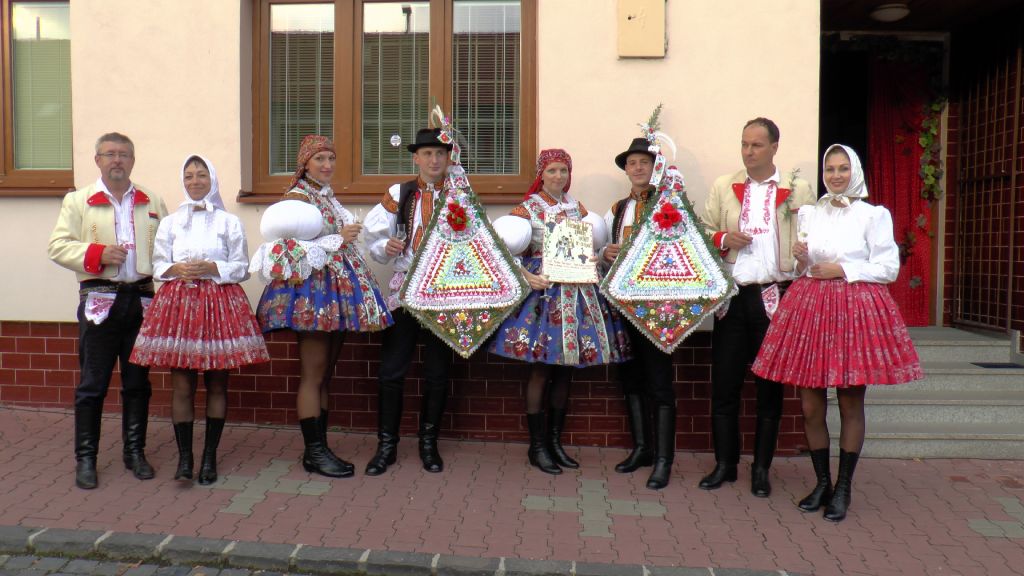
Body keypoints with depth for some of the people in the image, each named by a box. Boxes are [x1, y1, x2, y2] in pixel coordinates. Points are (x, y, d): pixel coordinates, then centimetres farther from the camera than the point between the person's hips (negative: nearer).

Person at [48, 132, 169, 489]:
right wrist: (98, 254, -15)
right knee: (92, 383, 1)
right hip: (100, 299, -2)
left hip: (142, 299, 2)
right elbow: (58, 246, -1)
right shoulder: (78, 201, 6)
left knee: (138, 382, 9)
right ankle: (85, 458, 12)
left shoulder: (152, 203, 12)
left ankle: (135, 452, 21)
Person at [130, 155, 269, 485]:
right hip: (178, 302, 1)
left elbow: (242, 268, 3)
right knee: (182, 384, -2)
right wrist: (177, 269, -10)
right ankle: (184, 457, 7)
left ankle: (210, 457, 14)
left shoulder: (229, 222, 6)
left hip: (220, 302, -1)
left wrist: (211, 268, -11)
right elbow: (157, 265, 10)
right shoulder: (170, 223, 12)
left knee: (216, 383, 4)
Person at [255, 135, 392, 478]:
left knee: (326, 374, 10)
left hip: (338, 287, 9)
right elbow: (292, 247, -17)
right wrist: (337, 238, -19)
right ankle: (314, 453, 3)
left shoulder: (328, 196, 18)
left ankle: (319, 447, 16)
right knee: (313, 375, -4)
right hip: (312, 287, -9)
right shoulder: (298, 196, -7)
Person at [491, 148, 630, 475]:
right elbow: (504, 250, -8)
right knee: (541, 370, -3)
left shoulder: (577, 208, 14)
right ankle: (537, 446, 8)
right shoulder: (528, 208, -2)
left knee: (566, 370, 8)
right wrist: (525, 277, -19)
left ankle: (555, 441, 20)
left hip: (577, 292, 5)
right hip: (543, 290, -5)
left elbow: (590, 248, 20)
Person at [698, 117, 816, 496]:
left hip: (775, 298, -1)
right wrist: (723, 238, -8)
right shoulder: (723, 187, 11)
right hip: (731, 296, 2)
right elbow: (702, 232, 13)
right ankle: (724, 464, 18)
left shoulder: (798, 190, 5)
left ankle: (761, 469, 19)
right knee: (724, 384, 3)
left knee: (770, 387, 6)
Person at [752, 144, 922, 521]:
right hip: (809, 306, 3)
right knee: (810, 405, 3)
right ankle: (822, 482, 20)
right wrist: (802, 260, -3)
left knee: (851, 405, 3)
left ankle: (843, 488, 16)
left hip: (857, 309, -3)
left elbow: (888, 268, 0)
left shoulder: (873, 215, 2)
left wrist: (843, 270, -10)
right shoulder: (809, 213, 13)